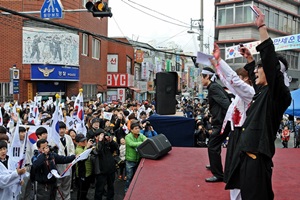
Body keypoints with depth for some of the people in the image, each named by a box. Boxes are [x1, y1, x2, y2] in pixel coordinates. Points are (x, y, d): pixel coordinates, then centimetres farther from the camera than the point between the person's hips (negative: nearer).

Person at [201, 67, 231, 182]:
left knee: (213, 146, -6)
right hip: (220, 121, 10)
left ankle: (218, 175, -1)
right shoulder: (214, 86, 14)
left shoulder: (213, 88, -15)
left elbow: (225, 102, -25)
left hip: (221, 123, -10)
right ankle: (215, 165, 43)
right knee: (213, 144, 25)